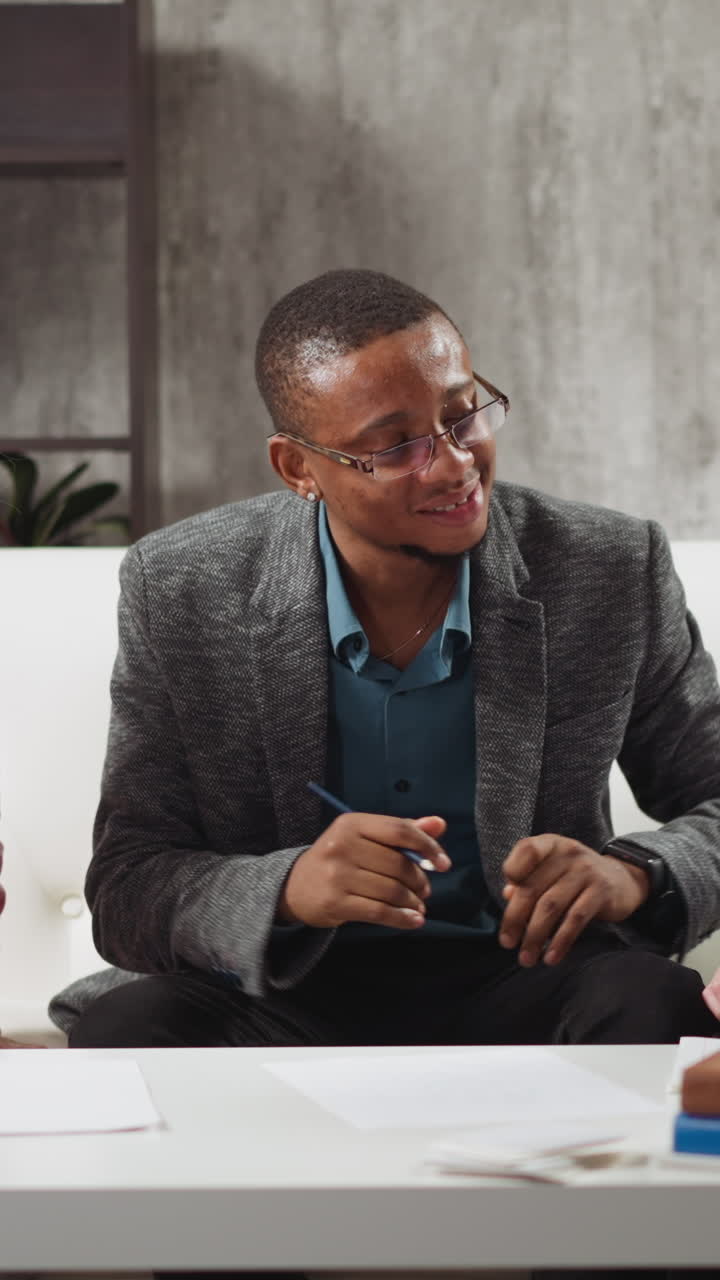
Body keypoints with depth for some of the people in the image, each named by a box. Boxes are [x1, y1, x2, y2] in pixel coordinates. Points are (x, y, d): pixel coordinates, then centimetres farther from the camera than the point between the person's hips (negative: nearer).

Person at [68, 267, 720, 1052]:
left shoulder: (617, 574, -4)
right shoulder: (176, 595, -5)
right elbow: (124, 890, -5)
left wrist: (633, 876, -20)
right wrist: (288, 890, -28)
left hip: (529, 990, 1)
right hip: (281, 1001, -1)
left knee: (654, 1008, -32)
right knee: (123, 1027, -33)